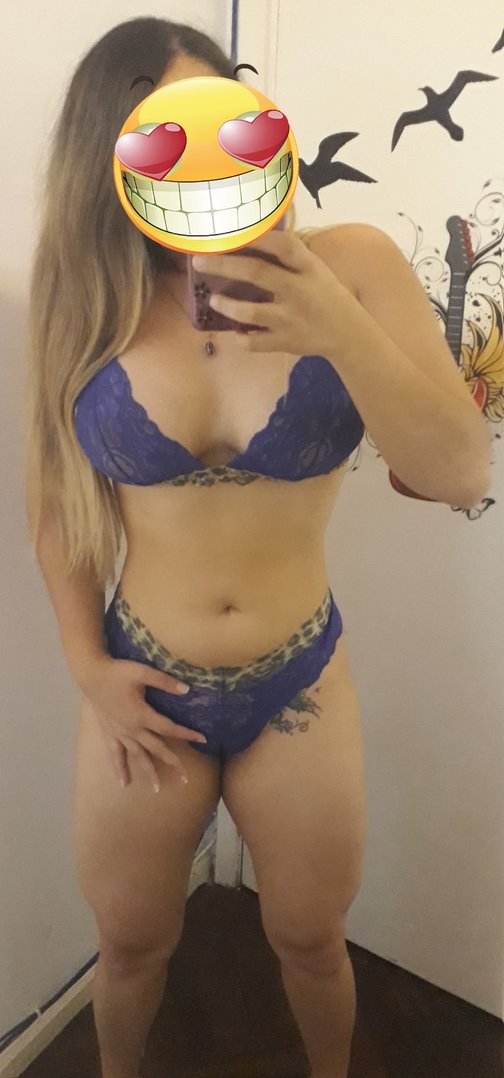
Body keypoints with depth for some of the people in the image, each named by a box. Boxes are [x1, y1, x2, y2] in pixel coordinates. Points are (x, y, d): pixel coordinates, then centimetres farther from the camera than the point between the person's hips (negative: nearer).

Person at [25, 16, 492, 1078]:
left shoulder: (348, 268, -11)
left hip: (299, 683, 0)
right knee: (130, 944, 22)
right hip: (143, 689, 1)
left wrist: (337, 326, -33)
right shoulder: (93, 304, -6)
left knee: (312, 940, 22)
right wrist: (87, 668, -2)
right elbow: (57, 502, 3)